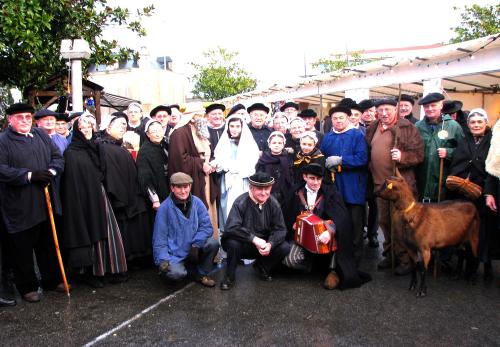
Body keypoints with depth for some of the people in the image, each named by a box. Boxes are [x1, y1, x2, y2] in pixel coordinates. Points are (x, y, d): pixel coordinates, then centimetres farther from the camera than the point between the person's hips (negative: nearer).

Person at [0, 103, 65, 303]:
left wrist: (52, 171, -10)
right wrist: (30, 175, -22)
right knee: (22, 249, 6)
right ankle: (27, 287, 21)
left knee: (48, 245, 17)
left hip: (46, 203, 5)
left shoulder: (41, 135, 11)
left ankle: (52, 280, 31)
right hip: (19, 208, -5)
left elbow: (58, 157, 10)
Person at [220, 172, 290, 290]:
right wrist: (254, 239, -35)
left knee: (285, 248, -18)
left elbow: (280, 229, -7)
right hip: (242, 245, -4)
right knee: (233, 243, -36)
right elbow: (231, 228, -31)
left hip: (263, 245, 4)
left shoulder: (273, 204, -6)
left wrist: (270, 244, -26)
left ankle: (262, 267, 14)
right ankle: (229, 276, -6)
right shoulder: (241, 202, -20)